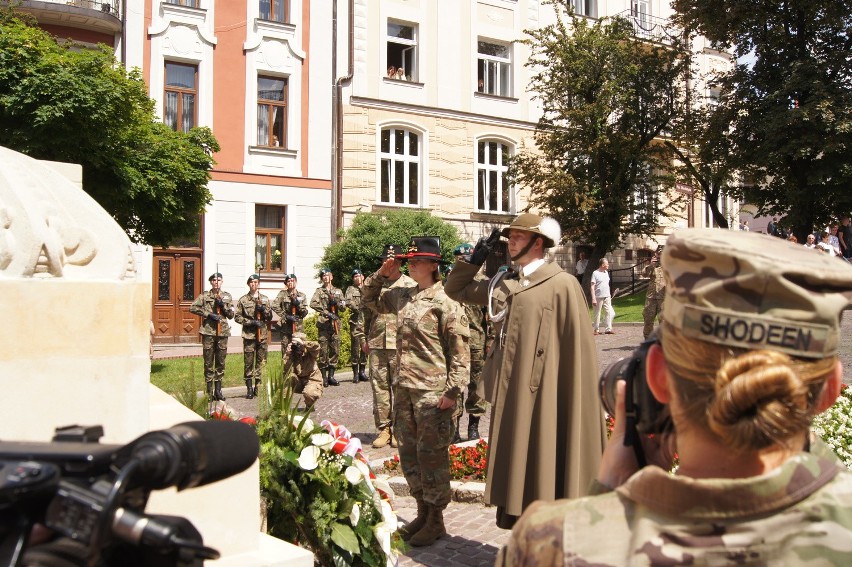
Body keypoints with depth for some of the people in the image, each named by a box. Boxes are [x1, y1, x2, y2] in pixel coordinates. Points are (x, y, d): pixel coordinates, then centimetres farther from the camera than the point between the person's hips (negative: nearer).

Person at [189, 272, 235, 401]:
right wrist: (208, 314, -12)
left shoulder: (227, 296, 11)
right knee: (208, 362, 1)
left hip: (222, 332, 2)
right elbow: (192, 308, -5)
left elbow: (231, 315, 8)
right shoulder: (204, 296, 4)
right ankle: (209, 391, 8)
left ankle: (218, 390, 15)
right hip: (208, 331, -2)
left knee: (221, 362, 7)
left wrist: (223, 305, -8)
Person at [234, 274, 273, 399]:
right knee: (248, 362, 1)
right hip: (249, 335, -2)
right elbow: (237, 317, -1)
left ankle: (259, 387, 12)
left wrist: (263, 310, -10)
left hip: (263, 334, 2)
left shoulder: (265, 299, 10)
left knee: (261, 362, 4)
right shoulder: (243, 300, 3)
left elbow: (270, 317, 10)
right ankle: (249, 389, 8)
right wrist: (251, 322, -13)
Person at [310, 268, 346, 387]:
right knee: (324, 351, -5)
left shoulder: (338, 291, 16)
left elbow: (343, 307, 11)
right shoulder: (319, 291, 7)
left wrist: (336, 302, -10)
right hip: (323, 323, -3)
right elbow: (313, 304, -11)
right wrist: (327, 313, -19)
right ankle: (324, 377, 0)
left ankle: (331, 376, 11)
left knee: (335, 350, 3)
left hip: (335, 323, 3)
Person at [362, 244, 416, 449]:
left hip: (400, 345, -3)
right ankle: (383, 428, 15)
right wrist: (365, 337, 13)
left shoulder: (410, 285, 3)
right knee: (379, 387, 5)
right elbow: (365, 311, 18)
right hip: (377, 344, 3)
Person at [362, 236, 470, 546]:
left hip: (432, 392, -8)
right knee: (408, 453, 15)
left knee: (432, 455, 3)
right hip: (403, 389, 8)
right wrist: (381, 274, 9)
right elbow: (371, 299, 27)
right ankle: (422, 512, 31)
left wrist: (452, 390, -18)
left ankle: (435, 520, 18)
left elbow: (460, 350, -13)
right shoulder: (401, 296, 10)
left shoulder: (446, 301, -11)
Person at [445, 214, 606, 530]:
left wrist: (576, 406, -12)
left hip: (543, 398, -7)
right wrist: (476, 259, 9)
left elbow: (577, 349, -11)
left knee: (543, 470, 3)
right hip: (509, 397, 7)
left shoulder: (562, 285, -9)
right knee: (515, 466, 14)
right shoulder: (503, 284, 11)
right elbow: (456, 290, 23)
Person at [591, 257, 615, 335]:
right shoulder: (595, 273, -10)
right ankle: (596, 330, 14)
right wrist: (593, 298, -18)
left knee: (609, 312, 2)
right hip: (599, 297, -6)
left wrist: (610, 295, 18)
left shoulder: (606, 273, 11)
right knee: (597, 314, 4)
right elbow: (592, 287, -12)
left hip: (607, 297, 6)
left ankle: (608, 329, 7)